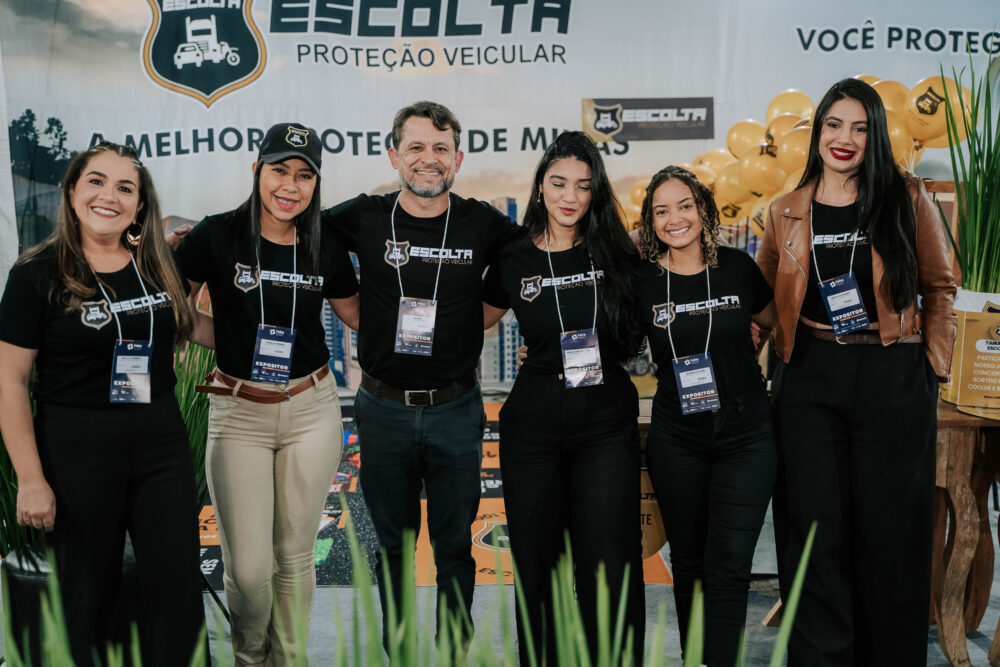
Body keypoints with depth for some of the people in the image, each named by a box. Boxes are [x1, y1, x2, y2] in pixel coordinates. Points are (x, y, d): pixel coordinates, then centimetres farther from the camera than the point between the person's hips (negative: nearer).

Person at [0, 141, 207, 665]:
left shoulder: (157, 266, 6)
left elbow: (189, 327, 24)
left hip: (161, 443, 4)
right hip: (76, 450, -3)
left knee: (179, 590, 4)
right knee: (89, 593, 9)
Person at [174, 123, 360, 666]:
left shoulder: (325, 250, 1)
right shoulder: (216, 235, -7)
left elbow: (358, 315, 14)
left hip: (311, 411, 2)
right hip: (238, 413, -2)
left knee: (294, 556, 11)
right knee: (246, 567, 0)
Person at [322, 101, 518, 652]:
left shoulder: (483, 225, -3)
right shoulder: (364, 218, -3)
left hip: (456, 410, 0)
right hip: (383, 409, 0)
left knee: (454, 545, 11)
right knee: (393, 544, 14)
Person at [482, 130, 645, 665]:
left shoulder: (617, 255, 3)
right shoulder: (513, 263, 3)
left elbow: (644, 323, 18)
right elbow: (472, 324, 18)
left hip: (607, 424, 0)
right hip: (533, 421, 1)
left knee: (611, 567, -4)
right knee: (537, 564, 9)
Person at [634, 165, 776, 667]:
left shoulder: (737, 267, -1)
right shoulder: (643, 281, -3)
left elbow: (778, 321, 16)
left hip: (746, 436, 0)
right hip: (676, 441, 1)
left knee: (728, 567, -6)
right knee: (688, 562, 13)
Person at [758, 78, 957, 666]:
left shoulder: (908, 199, 4)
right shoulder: (786, 213, 9)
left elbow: (939, 287, 9)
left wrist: (935, 365, 0)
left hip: (894, 381, -1)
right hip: (810, 380, 2)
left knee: (889, 532, 4)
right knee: (814, 531, 3)